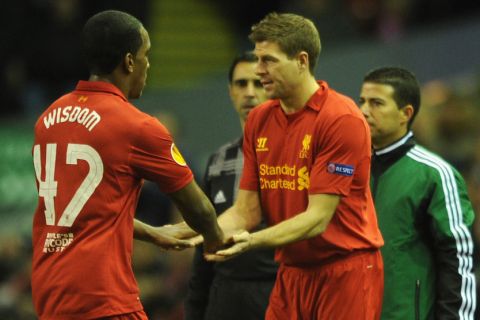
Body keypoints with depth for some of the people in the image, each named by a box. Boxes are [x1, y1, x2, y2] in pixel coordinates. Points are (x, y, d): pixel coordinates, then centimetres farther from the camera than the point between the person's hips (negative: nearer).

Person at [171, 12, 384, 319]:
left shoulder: (343, 119, -14)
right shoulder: (259, 120, 7)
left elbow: (317, 218, -18)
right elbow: (246, 211, 7)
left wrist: (252, 241, -29)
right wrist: (194, 232, -10)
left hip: (346, 271, -6)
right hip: (291, 273, 6)